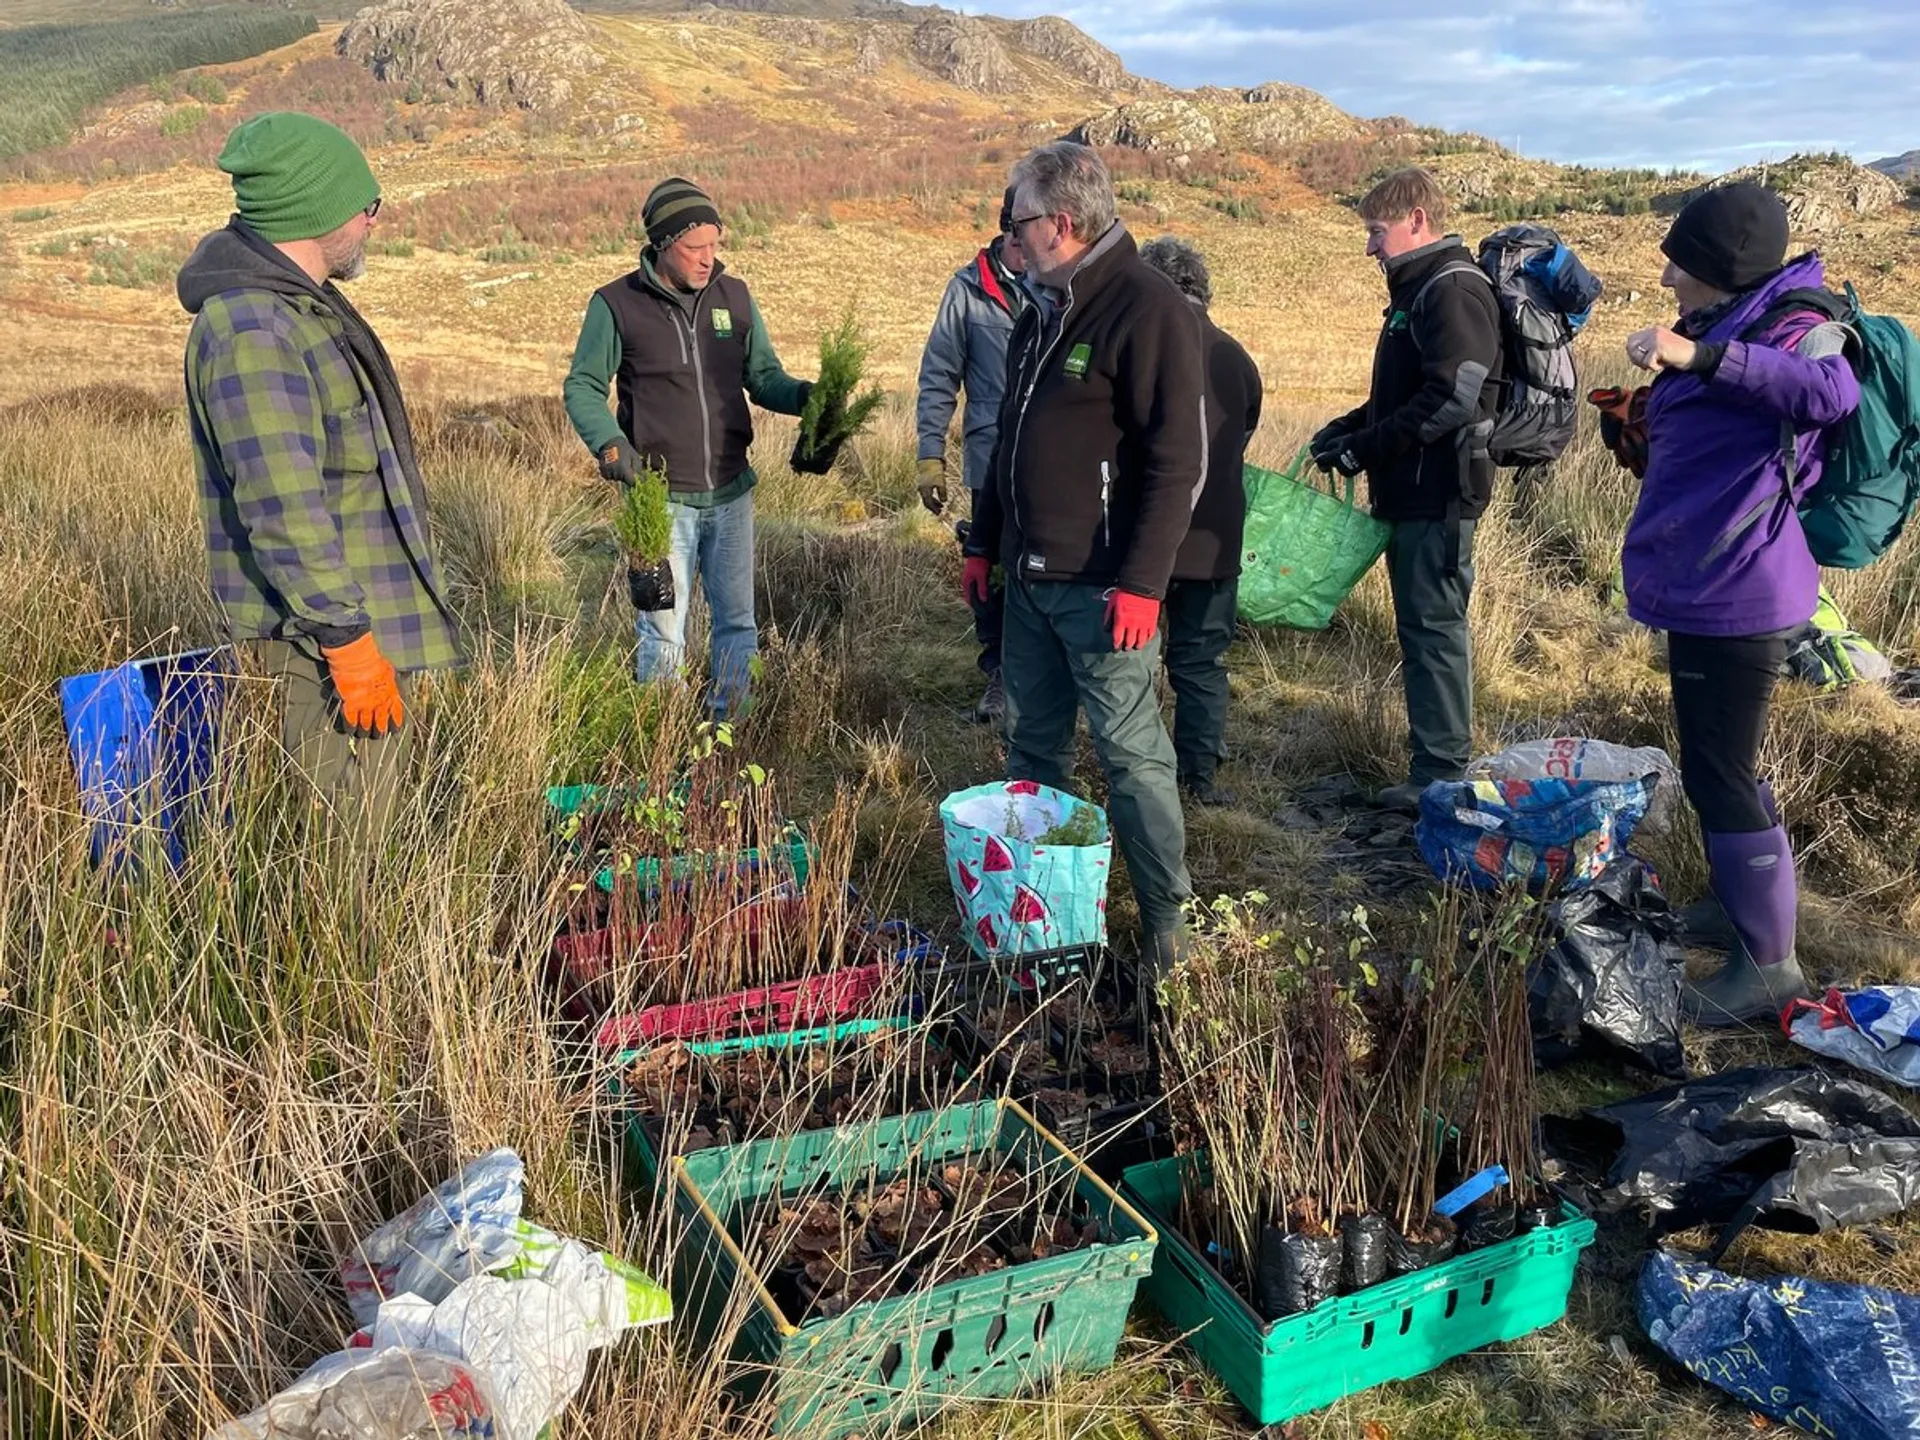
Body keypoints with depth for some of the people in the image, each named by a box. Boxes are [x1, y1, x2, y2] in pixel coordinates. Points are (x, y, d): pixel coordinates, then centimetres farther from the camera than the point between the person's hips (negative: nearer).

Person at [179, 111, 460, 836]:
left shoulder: (301, 304, 13)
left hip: (368, 611, 11)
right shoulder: (251, 331, -22)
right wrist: (347, 637, -23)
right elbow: (282, 511, -26)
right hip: (318, 638, -11)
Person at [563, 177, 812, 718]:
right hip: (661, 498, -3)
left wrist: (805, 395, -12)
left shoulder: (734, 296, 4)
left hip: (731, 493, 4)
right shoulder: (616, 304, -6)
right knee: (662, 632, 4)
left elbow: (764, 377, 9)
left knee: (737, 622, 11)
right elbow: (582, 386, -1)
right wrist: (609, 441, -19)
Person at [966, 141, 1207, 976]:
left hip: (1100, 586, -8)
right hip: (1029, 577, 9)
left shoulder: (1149, 311, -14)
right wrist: (984, 541, 20)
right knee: (1031, 743, 15)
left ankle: (1164, 918, 9)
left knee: (1129, 751, -3)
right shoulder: (1043, 311, 14)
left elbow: (1178, 460, -19)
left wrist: (1142, 581, -22)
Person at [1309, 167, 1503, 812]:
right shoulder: (1417, 289, 18)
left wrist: (1364, 447, -18)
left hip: (1439, 492, -10)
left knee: (1434, 627, -6)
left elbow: (1451, 397, -23)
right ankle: (1434, 770, 21)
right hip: (1411, 492, 10)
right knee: (1421, 627, 12)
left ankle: (1440, 777, 0)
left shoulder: (1454, 289, -13)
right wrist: (1348, 428, 10)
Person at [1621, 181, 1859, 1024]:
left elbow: (1832, 392, -39)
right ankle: (1743, 903, 39)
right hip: (1711, 587, 10)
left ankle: (1769, 965, 7)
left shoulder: (1790, 327, -15)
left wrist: (1699, 357, -44)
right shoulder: (1733, 328, 15)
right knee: (1720, 764, 22)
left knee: (1719, 773, -4)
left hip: (1735, 595, -10)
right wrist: (1642, 428, 10)